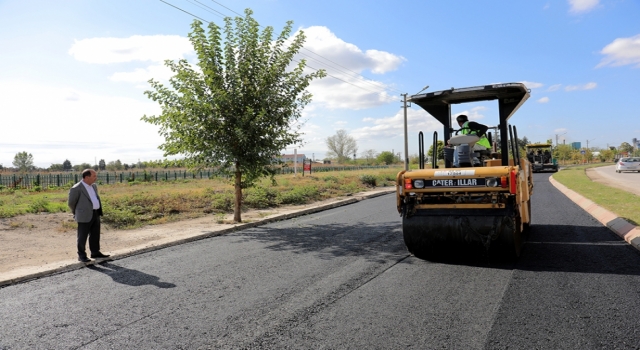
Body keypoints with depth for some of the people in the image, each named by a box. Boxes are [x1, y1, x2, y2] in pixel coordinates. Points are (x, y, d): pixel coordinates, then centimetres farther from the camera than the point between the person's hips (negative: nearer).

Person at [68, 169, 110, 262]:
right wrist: (77, 213, 11)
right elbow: (71, 203, -3)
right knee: (83, 236, 2)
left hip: (96, 214, 7)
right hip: (84, 216, -7)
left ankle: (95, 253, 22)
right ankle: (81, 255, 12)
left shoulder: (94, 186, 10)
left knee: (95, 234, 12)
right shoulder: (76, 189, -13)